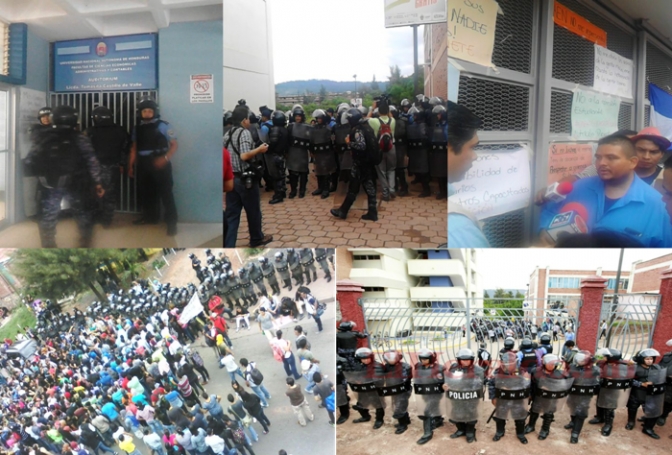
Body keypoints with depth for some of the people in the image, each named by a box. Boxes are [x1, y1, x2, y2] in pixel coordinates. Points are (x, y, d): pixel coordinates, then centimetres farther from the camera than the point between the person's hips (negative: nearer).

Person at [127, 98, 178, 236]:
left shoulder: (164, 126, -6)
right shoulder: (138, 128, 10)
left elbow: (174, 144, -9)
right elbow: (134, 148, 17)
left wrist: (165, 158, -23)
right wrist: (131, 165, 14)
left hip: (159, 164, -6)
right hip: (143, 165, 6)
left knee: (165, 193, -7)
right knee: (145, 192, 14)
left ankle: (171, 222, -4)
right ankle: (150, 216, 30)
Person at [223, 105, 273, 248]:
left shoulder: (227, 134, 11)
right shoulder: (244, 132, -14)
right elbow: (244, 156, -24)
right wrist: (259, 149, -12)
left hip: (231, 178, 7)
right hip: (245, 179, -7)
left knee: (231, 213, 7)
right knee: (253, 211, 12)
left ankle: (228, 245, 3)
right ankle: (257, 239, 28)